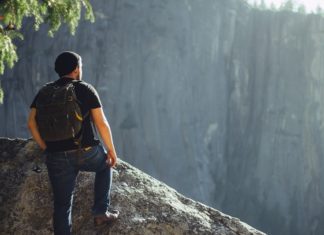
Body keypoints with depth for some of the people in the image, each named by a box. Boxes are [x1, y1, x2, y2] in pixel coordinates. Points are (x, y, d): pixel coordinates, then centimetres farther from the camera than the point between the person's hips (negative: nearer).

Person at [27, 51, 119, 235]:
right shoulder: (86, 89, -2)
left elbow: (32, 123, 0)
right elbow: (101, 123, -6)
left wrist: (47, 149, 9)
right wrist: (111, 150, 4)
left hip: (57, 158, 2)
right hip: (86, 154, -2)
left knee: (62, 205, 9)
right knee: (105, 164, 31)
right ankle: (101, 212, 24)